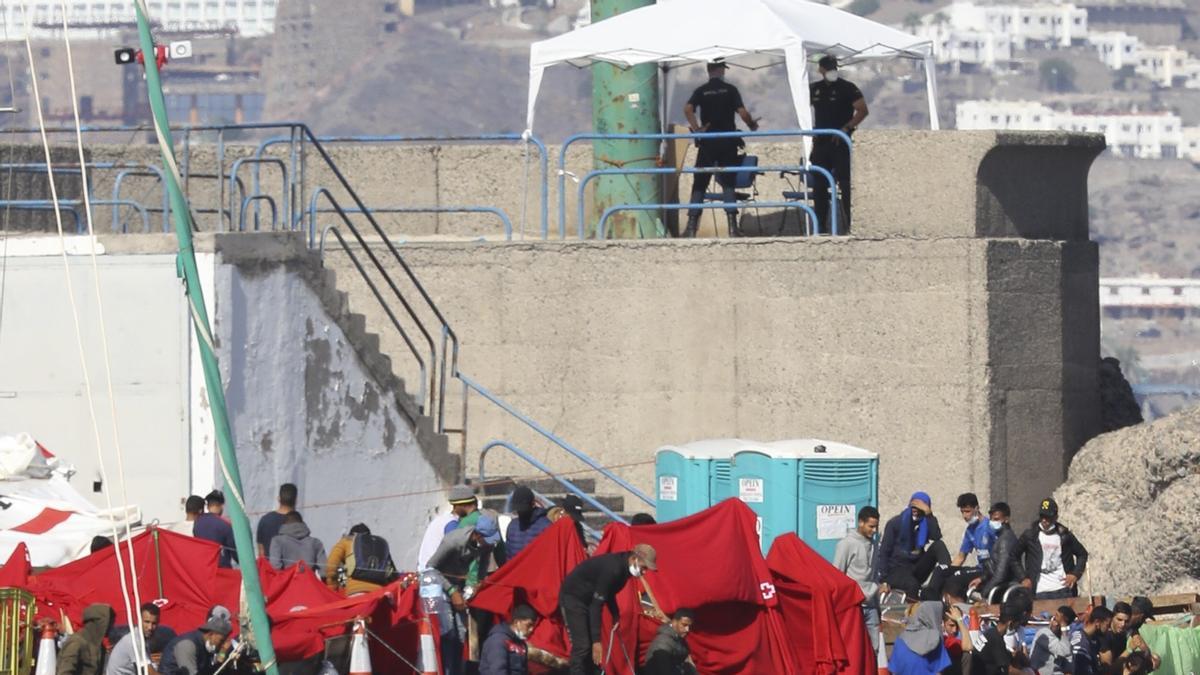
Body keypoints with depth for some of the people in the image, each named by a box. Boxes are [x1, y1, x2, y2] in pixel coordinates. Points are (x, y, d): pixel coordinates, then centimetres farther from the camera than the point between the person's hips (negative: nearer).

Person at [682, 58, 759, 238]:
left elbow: (688, 109, -13)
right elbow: (742, 112, -8)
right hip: (727, 142, -1)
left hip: (707, 142, 1)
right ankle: (732, 225, -8)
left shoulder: (701, 91, 3)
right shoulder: (730, 90, 0)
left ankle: (692, 226, 0)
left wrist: (696, 129, -8)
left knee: (699, 183, 5)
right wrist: (752, 125, 9)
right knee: (728, 183, 0)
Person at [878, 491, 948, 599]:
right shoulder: (895, 523, -2)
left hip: (917, 569, 3)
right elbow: (884, 552, -5)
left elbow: (936, 538, -17)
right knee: (912, 585, -37)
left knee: (938, 545, -20)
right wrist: (884, 581, -13)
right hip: (897, 569, -3)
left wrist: (929, 515, -20)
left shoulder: (927, 523, 5)